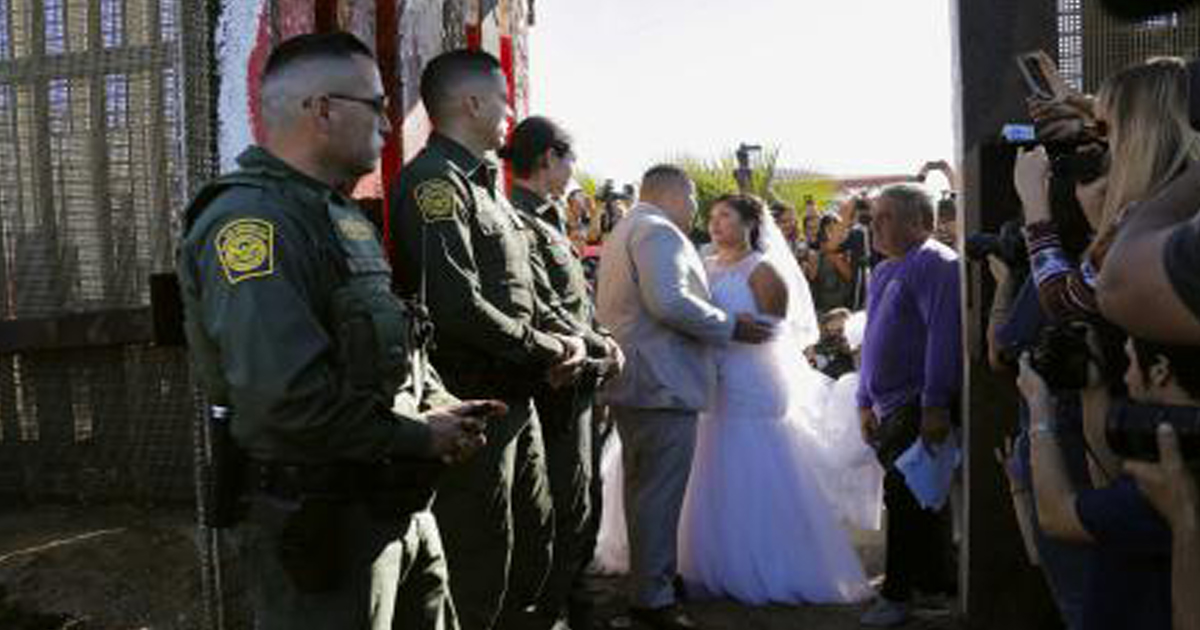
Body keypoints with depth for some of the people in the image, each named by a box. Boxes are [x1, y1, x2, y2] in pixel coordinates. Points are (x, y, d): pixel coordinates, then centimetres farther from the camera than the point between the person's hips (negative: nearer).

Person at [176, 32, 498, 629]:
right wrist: (419, 437, -18)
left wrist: (439, 404, 3)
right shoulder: (252, 221, -19)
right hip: (319, 521, -9)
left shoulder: (345, 216, 14)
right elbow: (288, 397, -29)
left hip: (402, 507, 9)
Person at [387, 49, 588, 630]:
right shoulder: (435, 182, -16)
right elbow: (458, 308, -27)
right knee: (481, 565, 2)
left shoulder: (484, 183, 15)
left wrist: (564, 338, 0)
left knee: (534, 543, 21)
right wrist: (550, 353, -14)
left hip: (516, 397, 10)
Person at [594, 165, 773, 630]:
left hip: (632, 383, 11)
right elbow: (669, 302, -25)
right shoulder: (659, 231, -13)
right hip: (663, 383, -11)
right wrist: (730, 327, -15)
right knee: (661, 492, -5)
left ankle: (650, 577, 30)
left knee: (643, 486, 18)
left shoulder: (624, 231, 21)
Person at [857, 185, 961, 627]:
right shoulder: (883, 272, 17)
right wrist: (866, 402, 20)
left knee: (904, 496, -5)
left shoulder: (936, 264, -12)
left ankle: (898, 594, 6)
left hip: (919, 406, -9)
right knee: (912, 497, 15)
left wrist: (935, 407, -24)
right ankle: (936, 582, 28)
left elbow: (944, 338, -20)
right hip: (889, 407, 9)